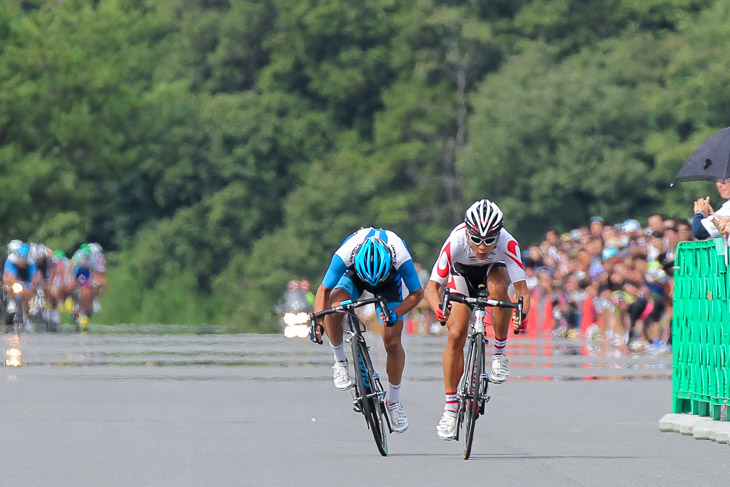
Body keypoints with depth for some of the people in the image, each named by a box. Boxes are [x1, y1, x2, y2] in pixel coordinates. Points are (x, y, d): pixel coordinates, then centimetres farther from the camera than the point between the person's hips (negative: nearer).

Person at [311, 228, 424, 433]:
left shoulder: (401, 257, -40)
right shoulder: (345, 254, -39)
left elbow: (417, 293, -23)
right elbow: (323, 290, -25)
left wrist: (395, 314, -39)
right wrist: (317, 321, -38)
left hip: (389, 281, 0)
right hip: (354, 276, 0)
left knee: (392, 342, -9)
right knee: (334, 309, -32)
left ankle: (394, 401, 11)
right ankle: (340, 362, -8)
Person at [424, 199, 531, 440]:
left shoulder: (507, 243, -37)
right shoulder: (456, 242, -37)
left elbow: (522, 288, -40)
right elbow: (432, 286, -35)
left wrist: (522, 314, -60)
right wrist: (438, 308, -56)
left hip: (494, 270, 0)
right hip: (463, 273, 0)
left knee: (497, 285, -37)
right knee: (456, 335, -14)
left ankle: (499, 353, -18)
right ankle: (450, 407, -4)